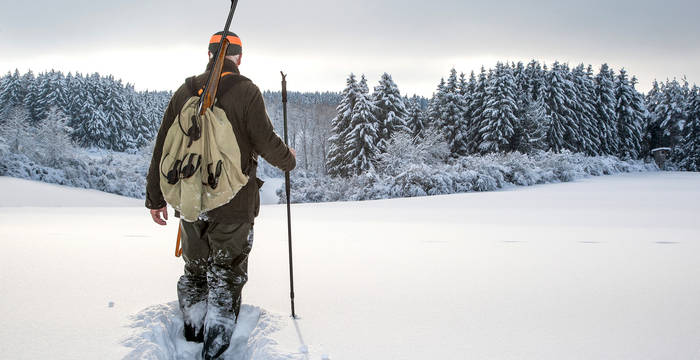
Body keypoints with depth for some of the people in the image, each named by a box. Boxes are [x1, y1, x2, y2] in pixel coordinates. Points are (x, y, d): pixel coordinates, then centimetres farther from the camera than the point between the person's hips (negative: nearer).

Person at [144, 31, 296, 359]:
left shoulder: (184, 92, 4)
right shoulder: (246, 92, -8)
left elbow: (163, 148, 6)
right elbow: (266, 141, -12)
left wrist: (155, 197, 13)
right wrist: (288, 159, 11)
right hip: (234, 201, -3)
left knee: (195, 270, 20)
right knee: (227, 273, 6)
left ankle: (193, 333, 28)